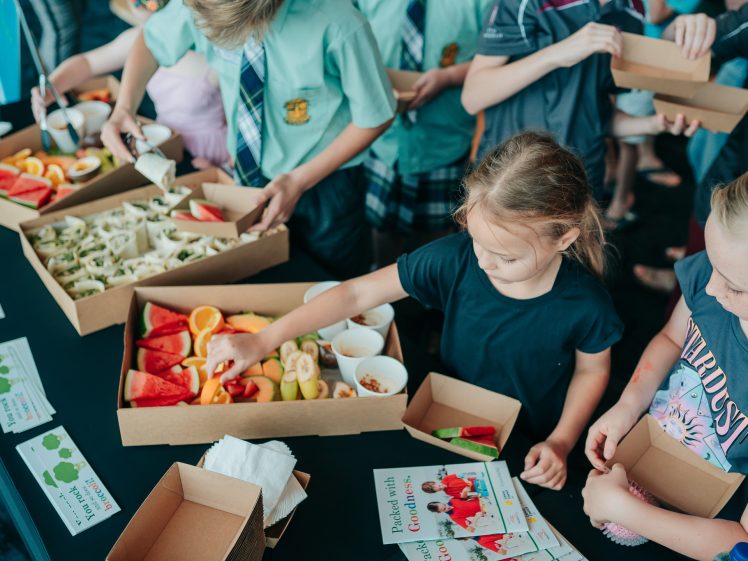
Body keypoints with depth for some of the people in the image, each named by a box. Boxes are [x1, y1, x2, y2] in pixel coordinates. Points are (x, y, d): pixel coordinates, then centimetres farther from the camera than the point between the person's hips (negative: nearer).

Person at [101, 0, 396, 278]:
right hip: (246, 174, 4)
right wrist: (124, 109, -13)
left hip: (322, 183, -3)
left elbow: (374, 117, -17)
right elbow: (152, 40, 4)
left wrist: (300, 180, -20)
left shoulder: (337, 24, -30)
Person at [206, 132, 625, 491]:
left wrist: (561, 443, -14)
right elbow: (359, 293, -21)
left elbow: (593, 370, -4)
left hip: (529, 451, -2)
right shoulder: (455, 259, -24)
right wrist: (263, 340, -25)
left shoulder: (584, 304, -25)